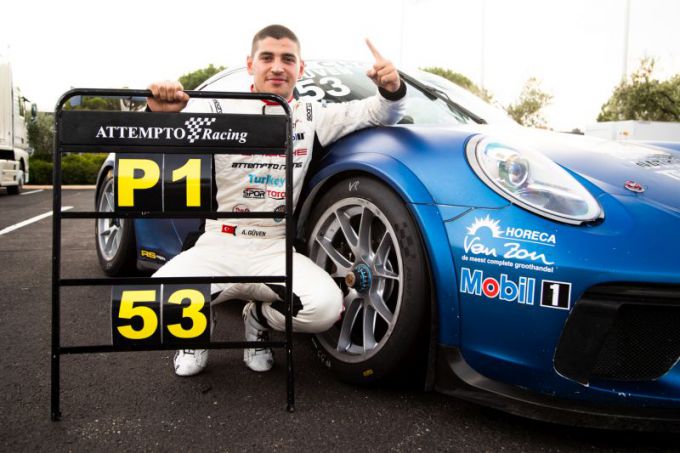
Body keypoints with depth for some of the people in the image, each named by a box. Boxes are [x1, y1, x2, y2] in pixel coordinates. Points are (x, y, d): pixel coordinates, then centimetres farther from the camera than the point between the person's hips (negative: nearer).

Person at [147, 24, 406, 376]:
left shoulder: (312, 117, 9)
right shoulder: (220, 110, 1)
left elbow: (377, 114, 10)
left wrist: (391, 90, -14)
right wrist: (160, 114, -36)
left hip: (275, 250, 2)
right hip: (220, 245, -1)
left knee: (325, 307, -28)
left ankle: (259, 318, 9)